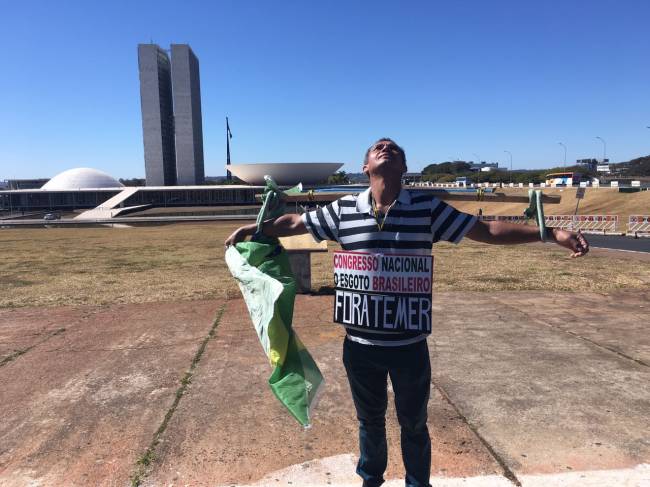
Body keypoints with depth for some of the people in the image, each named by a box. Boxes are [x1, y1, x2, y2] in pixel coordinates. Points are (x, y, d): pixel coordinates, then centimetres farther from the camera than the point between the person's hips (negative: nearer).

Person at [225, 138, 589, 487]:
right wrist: (251, 229, 9)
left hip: (409, 344, -1)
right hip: (360, 344, 1)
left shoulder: (427, 208, -7)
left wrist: (552, 234, -12)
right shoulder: (343, 210, -4)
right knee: (370, 420, 23)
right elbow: (295, 223, 8)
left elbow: (486, 230, -6)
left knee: (413, 424, 19)